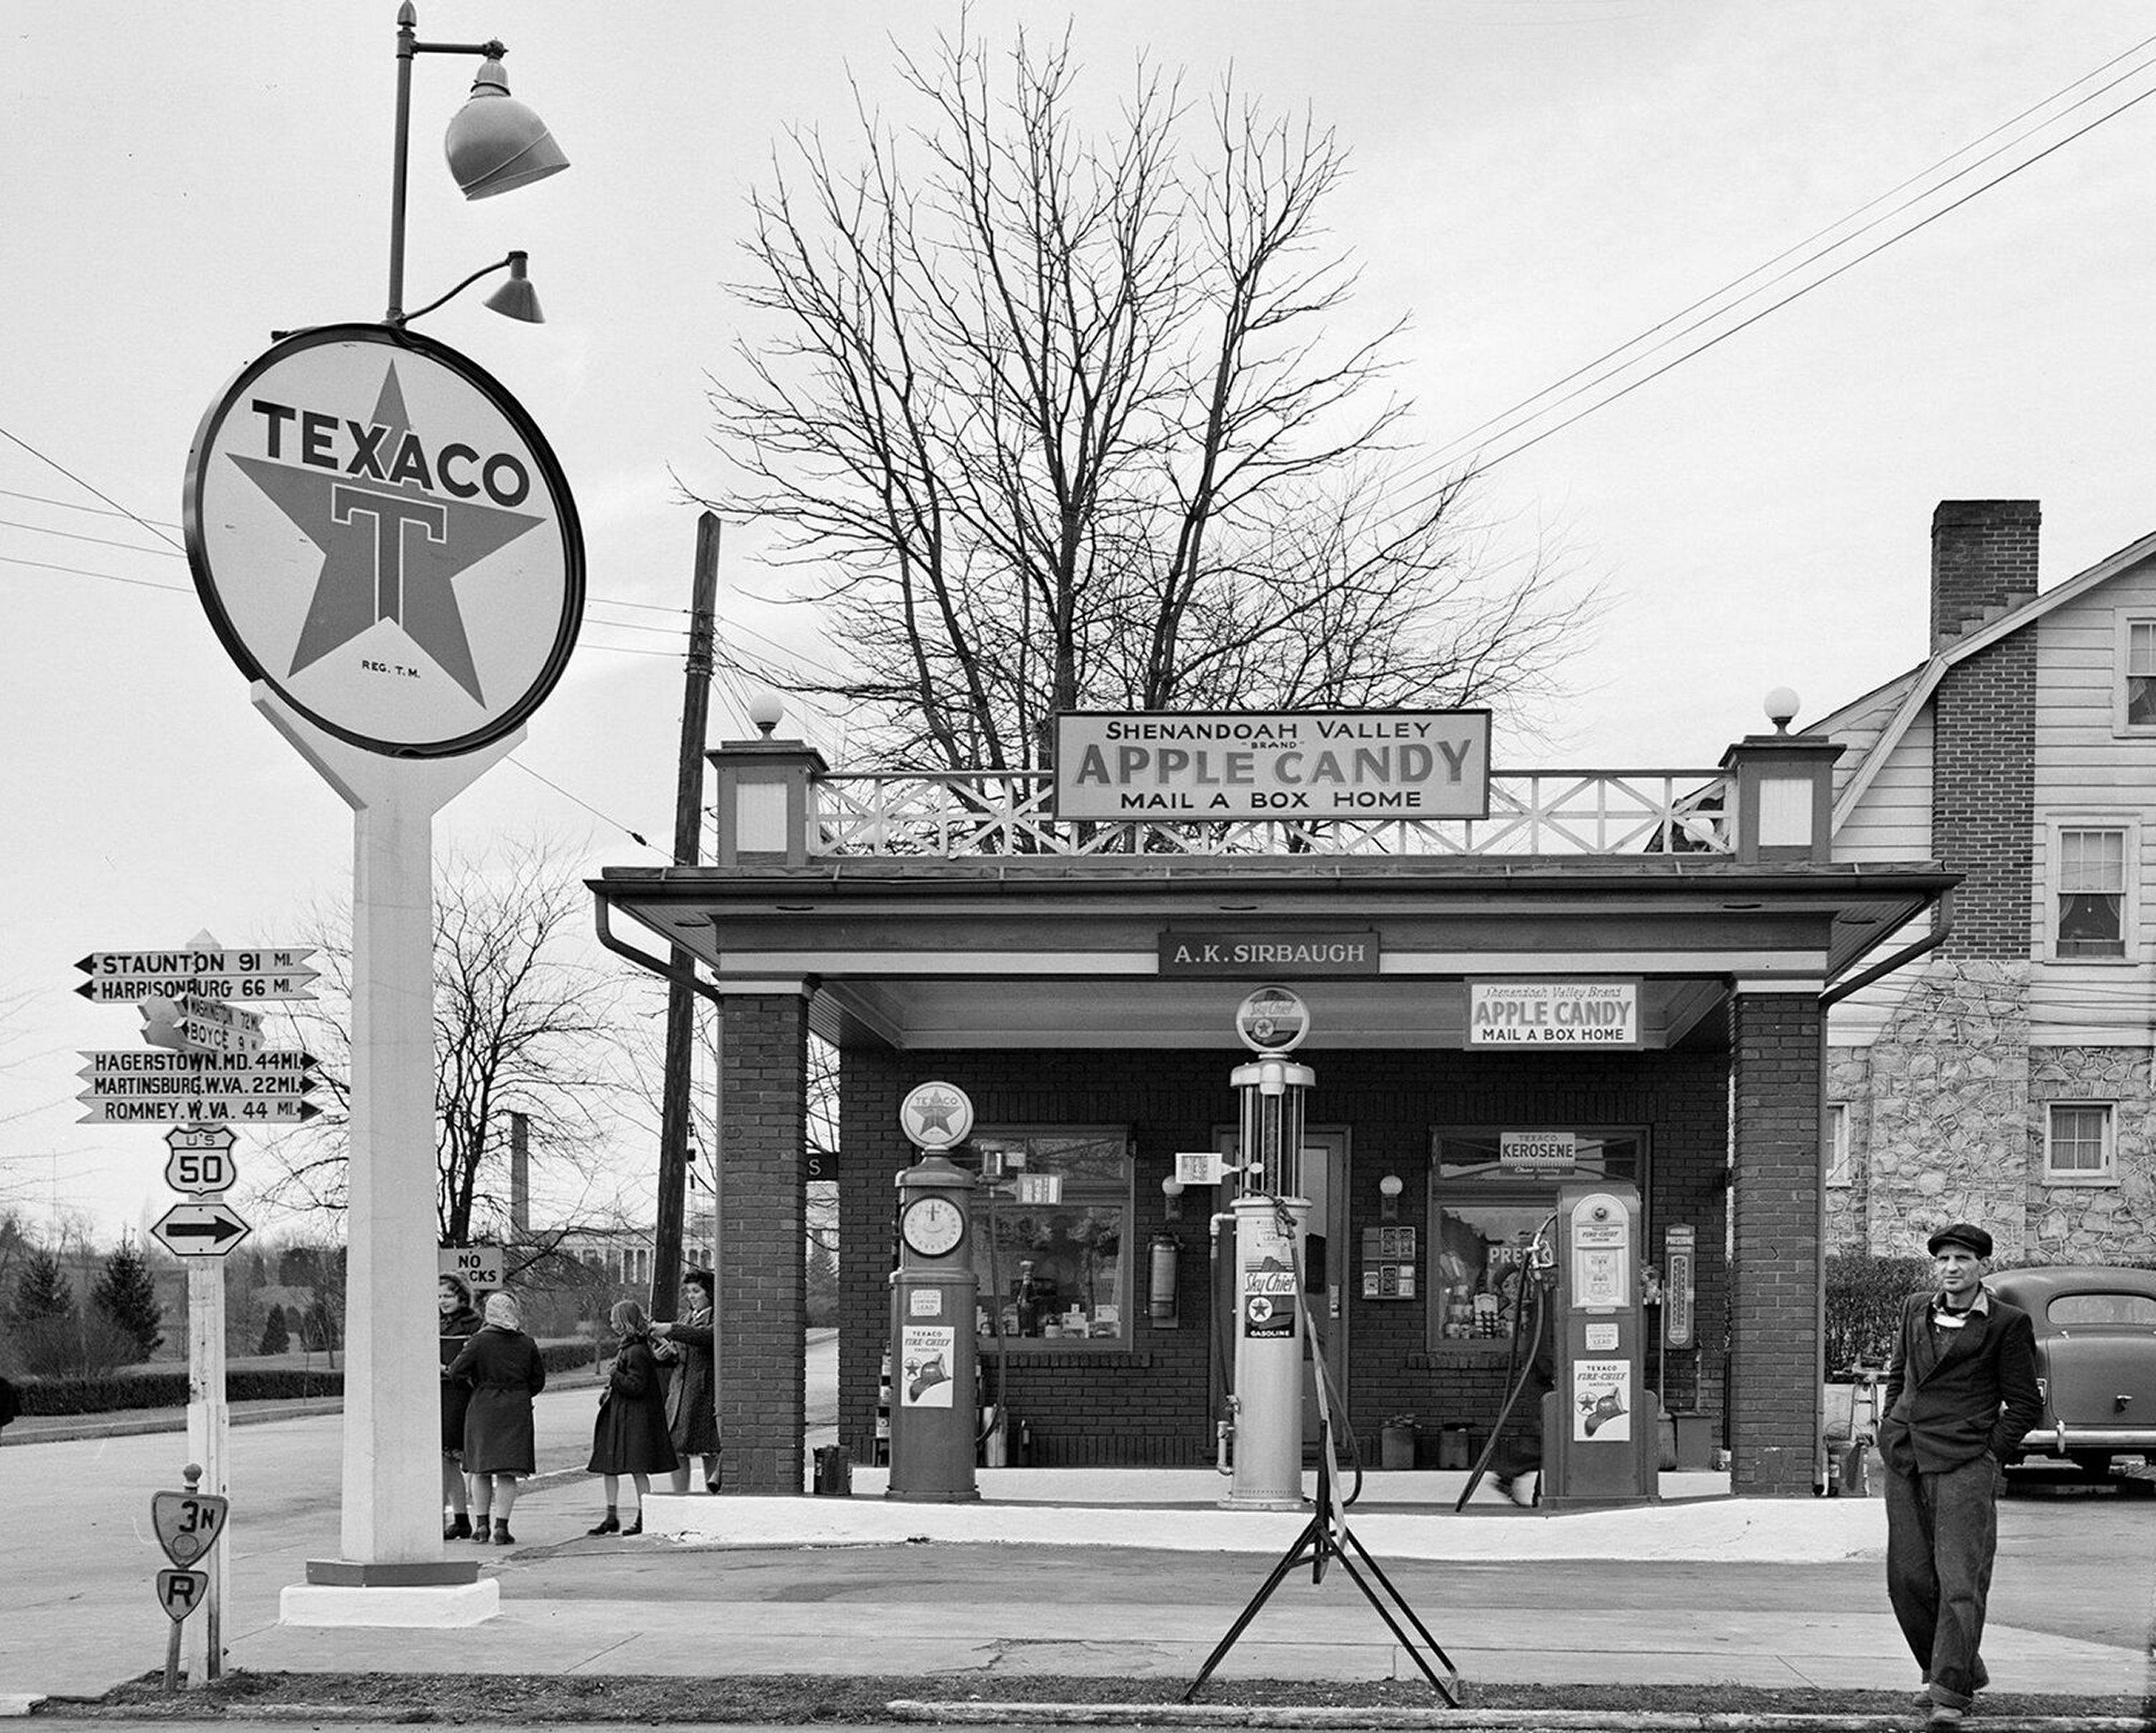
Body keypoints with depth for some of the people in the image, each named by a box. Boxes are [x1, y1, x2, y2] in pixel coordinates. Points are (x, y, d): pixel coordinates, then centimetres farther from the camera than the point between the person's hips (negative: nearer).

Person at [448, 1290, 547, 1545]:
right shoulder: (527, 1344, 2)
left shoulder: (480, 1341, -7)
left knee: (480, 1469, 12)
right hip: (517, 1410, 1)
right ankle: (501, 1527, -5)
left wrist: (471, 1381, 9)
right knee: (508, 1472, 2)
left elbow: (456, 1371, -11)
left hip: (483, 1409, -1)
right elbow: (539, 1380, 7)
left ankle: (481, 1524, 11)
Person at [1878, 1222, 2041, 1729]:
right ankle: (1960, 1670, 24)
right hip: (1905, 1462, 6)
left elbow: (2025, 1404, 1)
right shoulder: (1915, 1310, 14)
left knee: (1960, 1580, -11)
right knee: (1908, 1576, 7)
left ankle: (1950, 1692, -10)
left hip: (1965, 1464, -6)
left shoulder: (2008, 1324, -2)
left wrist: (1989, 1454, -7)